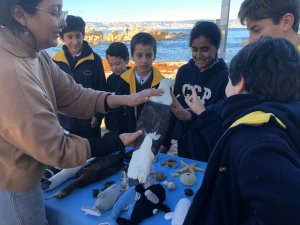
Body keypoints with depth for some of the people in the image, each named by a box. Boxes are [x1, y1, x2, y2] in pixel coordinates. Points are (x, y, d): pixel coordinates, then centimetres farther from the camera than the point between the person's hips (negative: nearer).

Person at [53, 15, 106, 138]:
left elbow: (102, 90, -3)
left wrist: (98, 114, -6)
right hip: (66, 123, 2)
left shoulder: (95, 59, -8)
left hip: (90, 123, -1)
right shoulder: (55, 62, -4)